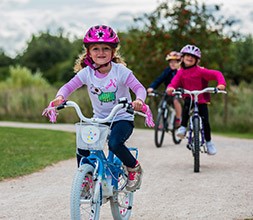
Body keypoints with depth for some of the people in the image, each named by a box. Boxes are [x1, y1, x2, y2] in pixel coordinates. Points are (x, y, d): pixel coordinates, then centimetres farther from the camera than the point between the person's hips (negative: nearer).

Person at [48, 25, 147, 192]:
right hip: (99, 120, 4)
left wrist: (139, 100, -42)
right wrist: (60, 97, -28)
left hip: (122, 119, -3)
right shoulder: (86, 73, -6)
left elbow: (139, 88, -19)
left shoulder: (120, 71, -14)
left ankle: (134, 168, -2)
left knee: (114, 143, -32)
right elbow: (69, 86, -6)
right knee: (82, 149, -15)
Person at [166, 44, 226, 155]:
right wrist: (170, 88, -35)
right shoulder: (180, 72, 0)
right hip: (189, 98, 1)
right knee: (187, 103, -35)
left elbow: (216, 74, -12)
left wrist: (221, 83, -31)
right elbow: (174, 83, -11)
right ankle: (183, 127, -24)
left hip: (201, 100, -1)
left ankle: (209, 142, 16)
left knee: (205, 122, -7)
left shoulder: (200, 71, -10)